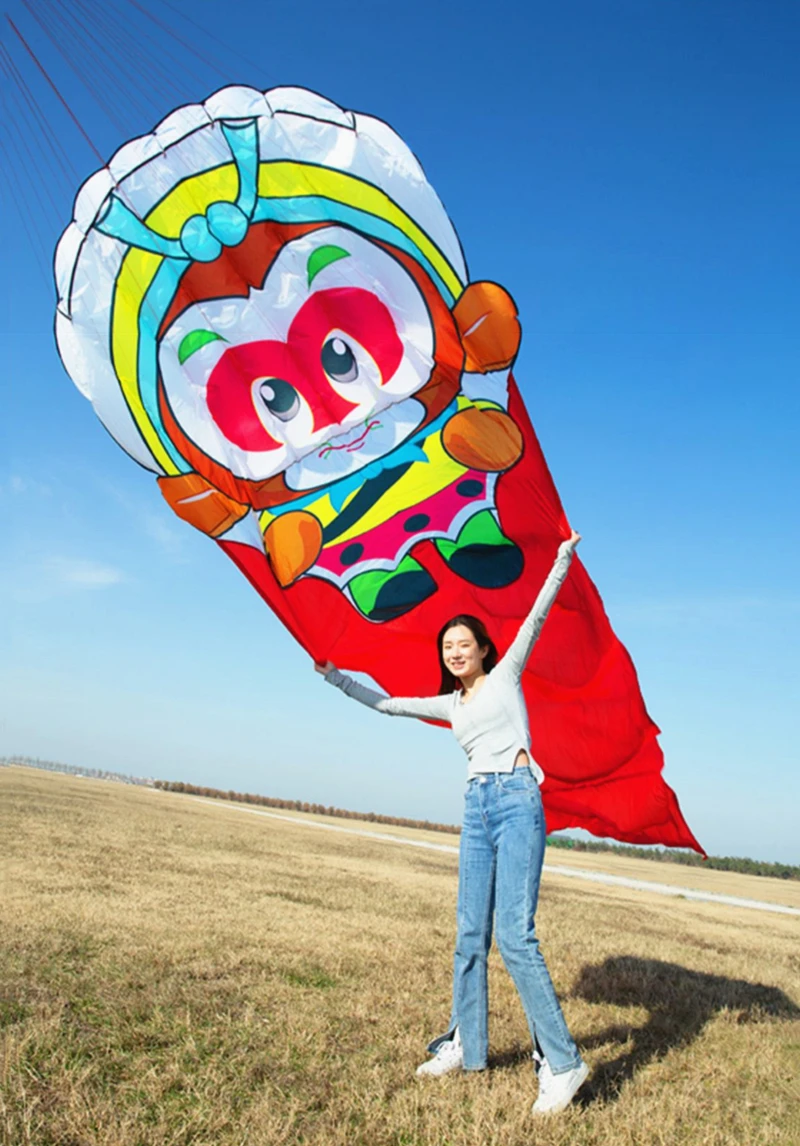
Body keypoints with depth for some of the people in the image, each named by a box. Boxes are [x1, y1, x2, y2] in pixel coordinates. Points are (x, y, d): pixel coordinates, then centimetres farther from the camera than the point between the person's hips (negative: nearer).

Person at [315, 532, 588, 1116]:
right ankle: (466, 1046, 22)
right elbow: (386, 703, 26)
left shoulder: (506, 674, 8)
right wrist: (334, 675, 26)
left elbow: (537, 615, 1)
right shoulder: (450, 704, 20)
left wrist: (564, 556, -5)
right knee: (471, 935, 8)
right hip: (477, 808, 6)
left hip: (517, 799, -6)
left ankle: (562, 1061, -5)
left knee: (514, 935, -13)